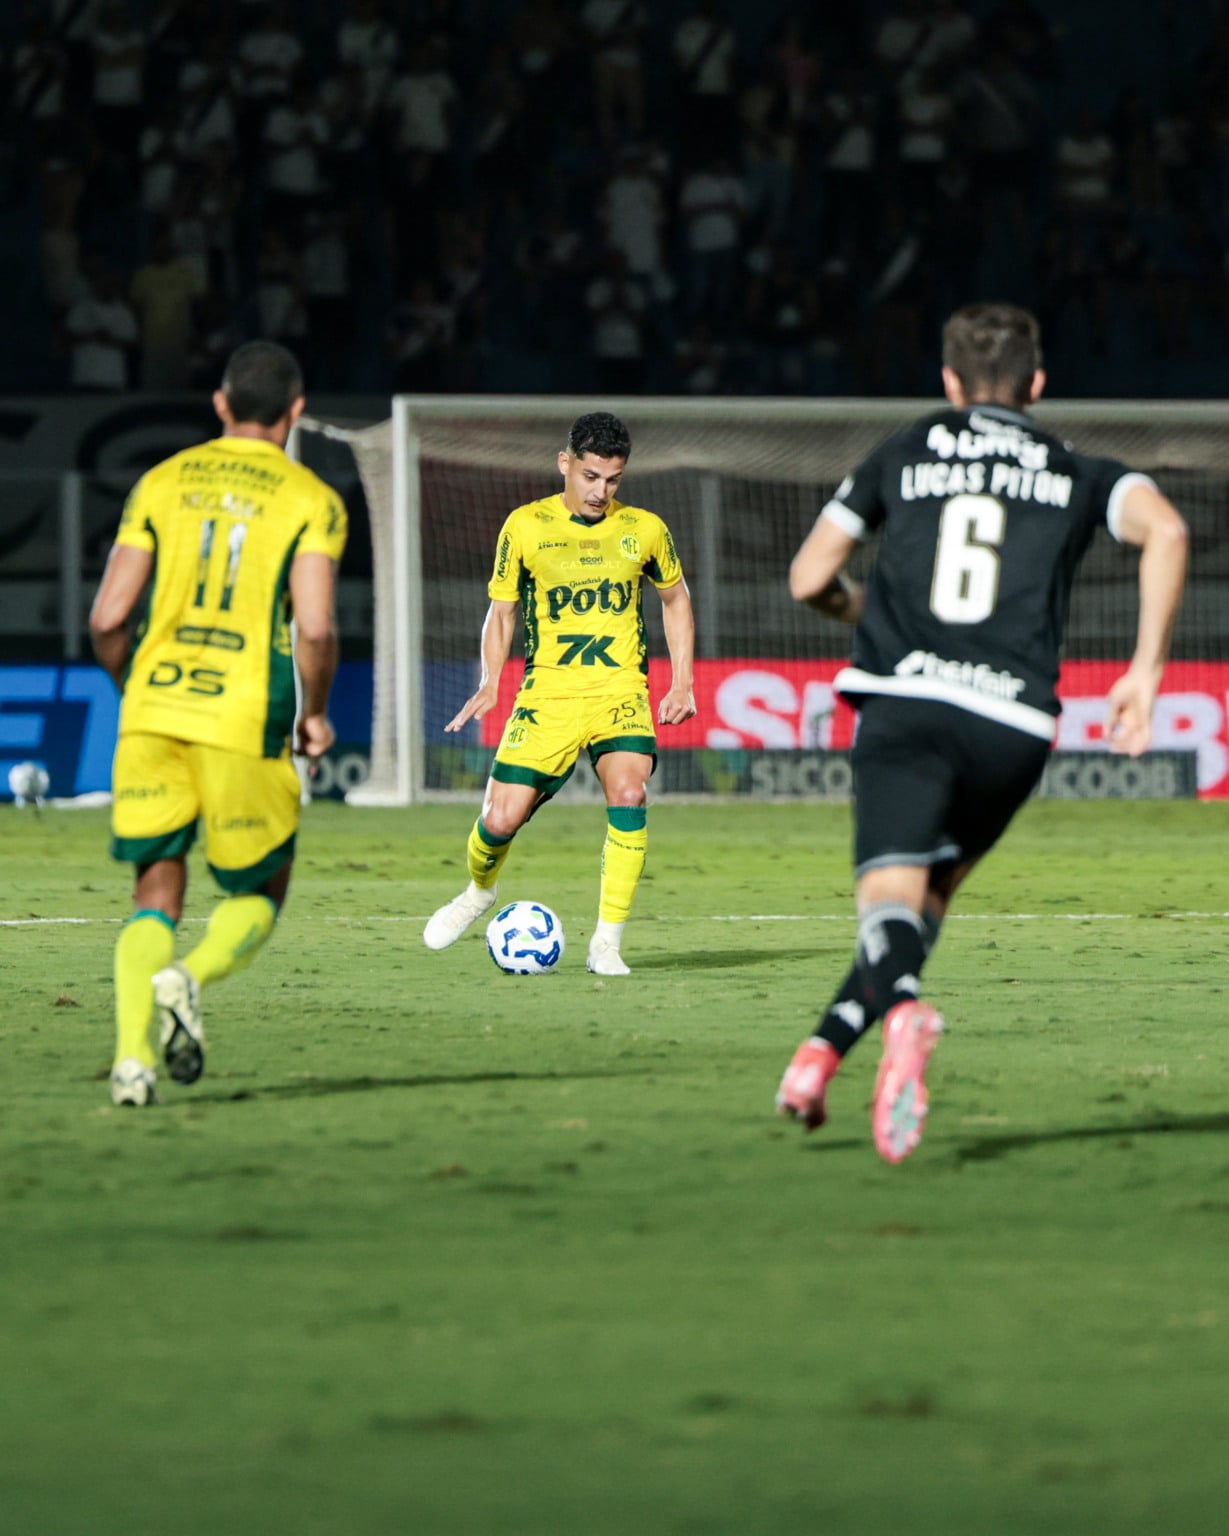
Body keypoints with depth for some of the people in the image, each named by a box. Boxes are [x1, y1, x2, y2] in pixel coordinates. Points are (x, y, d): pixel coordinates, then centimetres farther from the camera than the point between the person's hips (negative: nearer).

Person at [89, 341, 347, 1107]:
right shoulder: (311, 501, 1)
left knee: (156, 894, 9)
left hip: (151, 716, 3)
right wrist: (316, 714, 6)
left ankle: (133, 1053, -12)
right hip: (244, 725, -3)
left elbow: (108, 618, 5)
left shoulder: (164, 482, 9)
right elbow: (315, 628, -11)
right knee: (260, 893, 15)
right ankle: (189, 978, -16)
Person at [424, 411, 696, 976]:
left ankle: (607, 943, -16)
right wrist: (490, 682, -6)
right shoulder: (525, 527, 0)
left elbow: (675, 598, 19)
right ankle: (479, 891, 30)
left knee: (628, 795, -26)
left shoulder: (643, 529, 3)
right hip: (547, 692, 0)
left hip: (620, 691, 0)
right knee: (501, 820, -8)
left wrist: (681, 683, 11)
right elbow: (502, 609, 9)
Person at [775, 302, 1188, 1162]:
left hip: (904, 701, -1)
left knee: (891, 891, -14)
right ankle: (826, 1048, 1)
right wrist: (1145, 670, 0)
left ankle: (901, 1009, -49)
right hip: (1012, 720, 1)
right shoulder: (1076, 475, 19)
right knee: (935, 888, 20)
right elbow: (1164, 528, -3)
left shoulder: (904, 456, 20)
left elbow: (809, 579, 19)